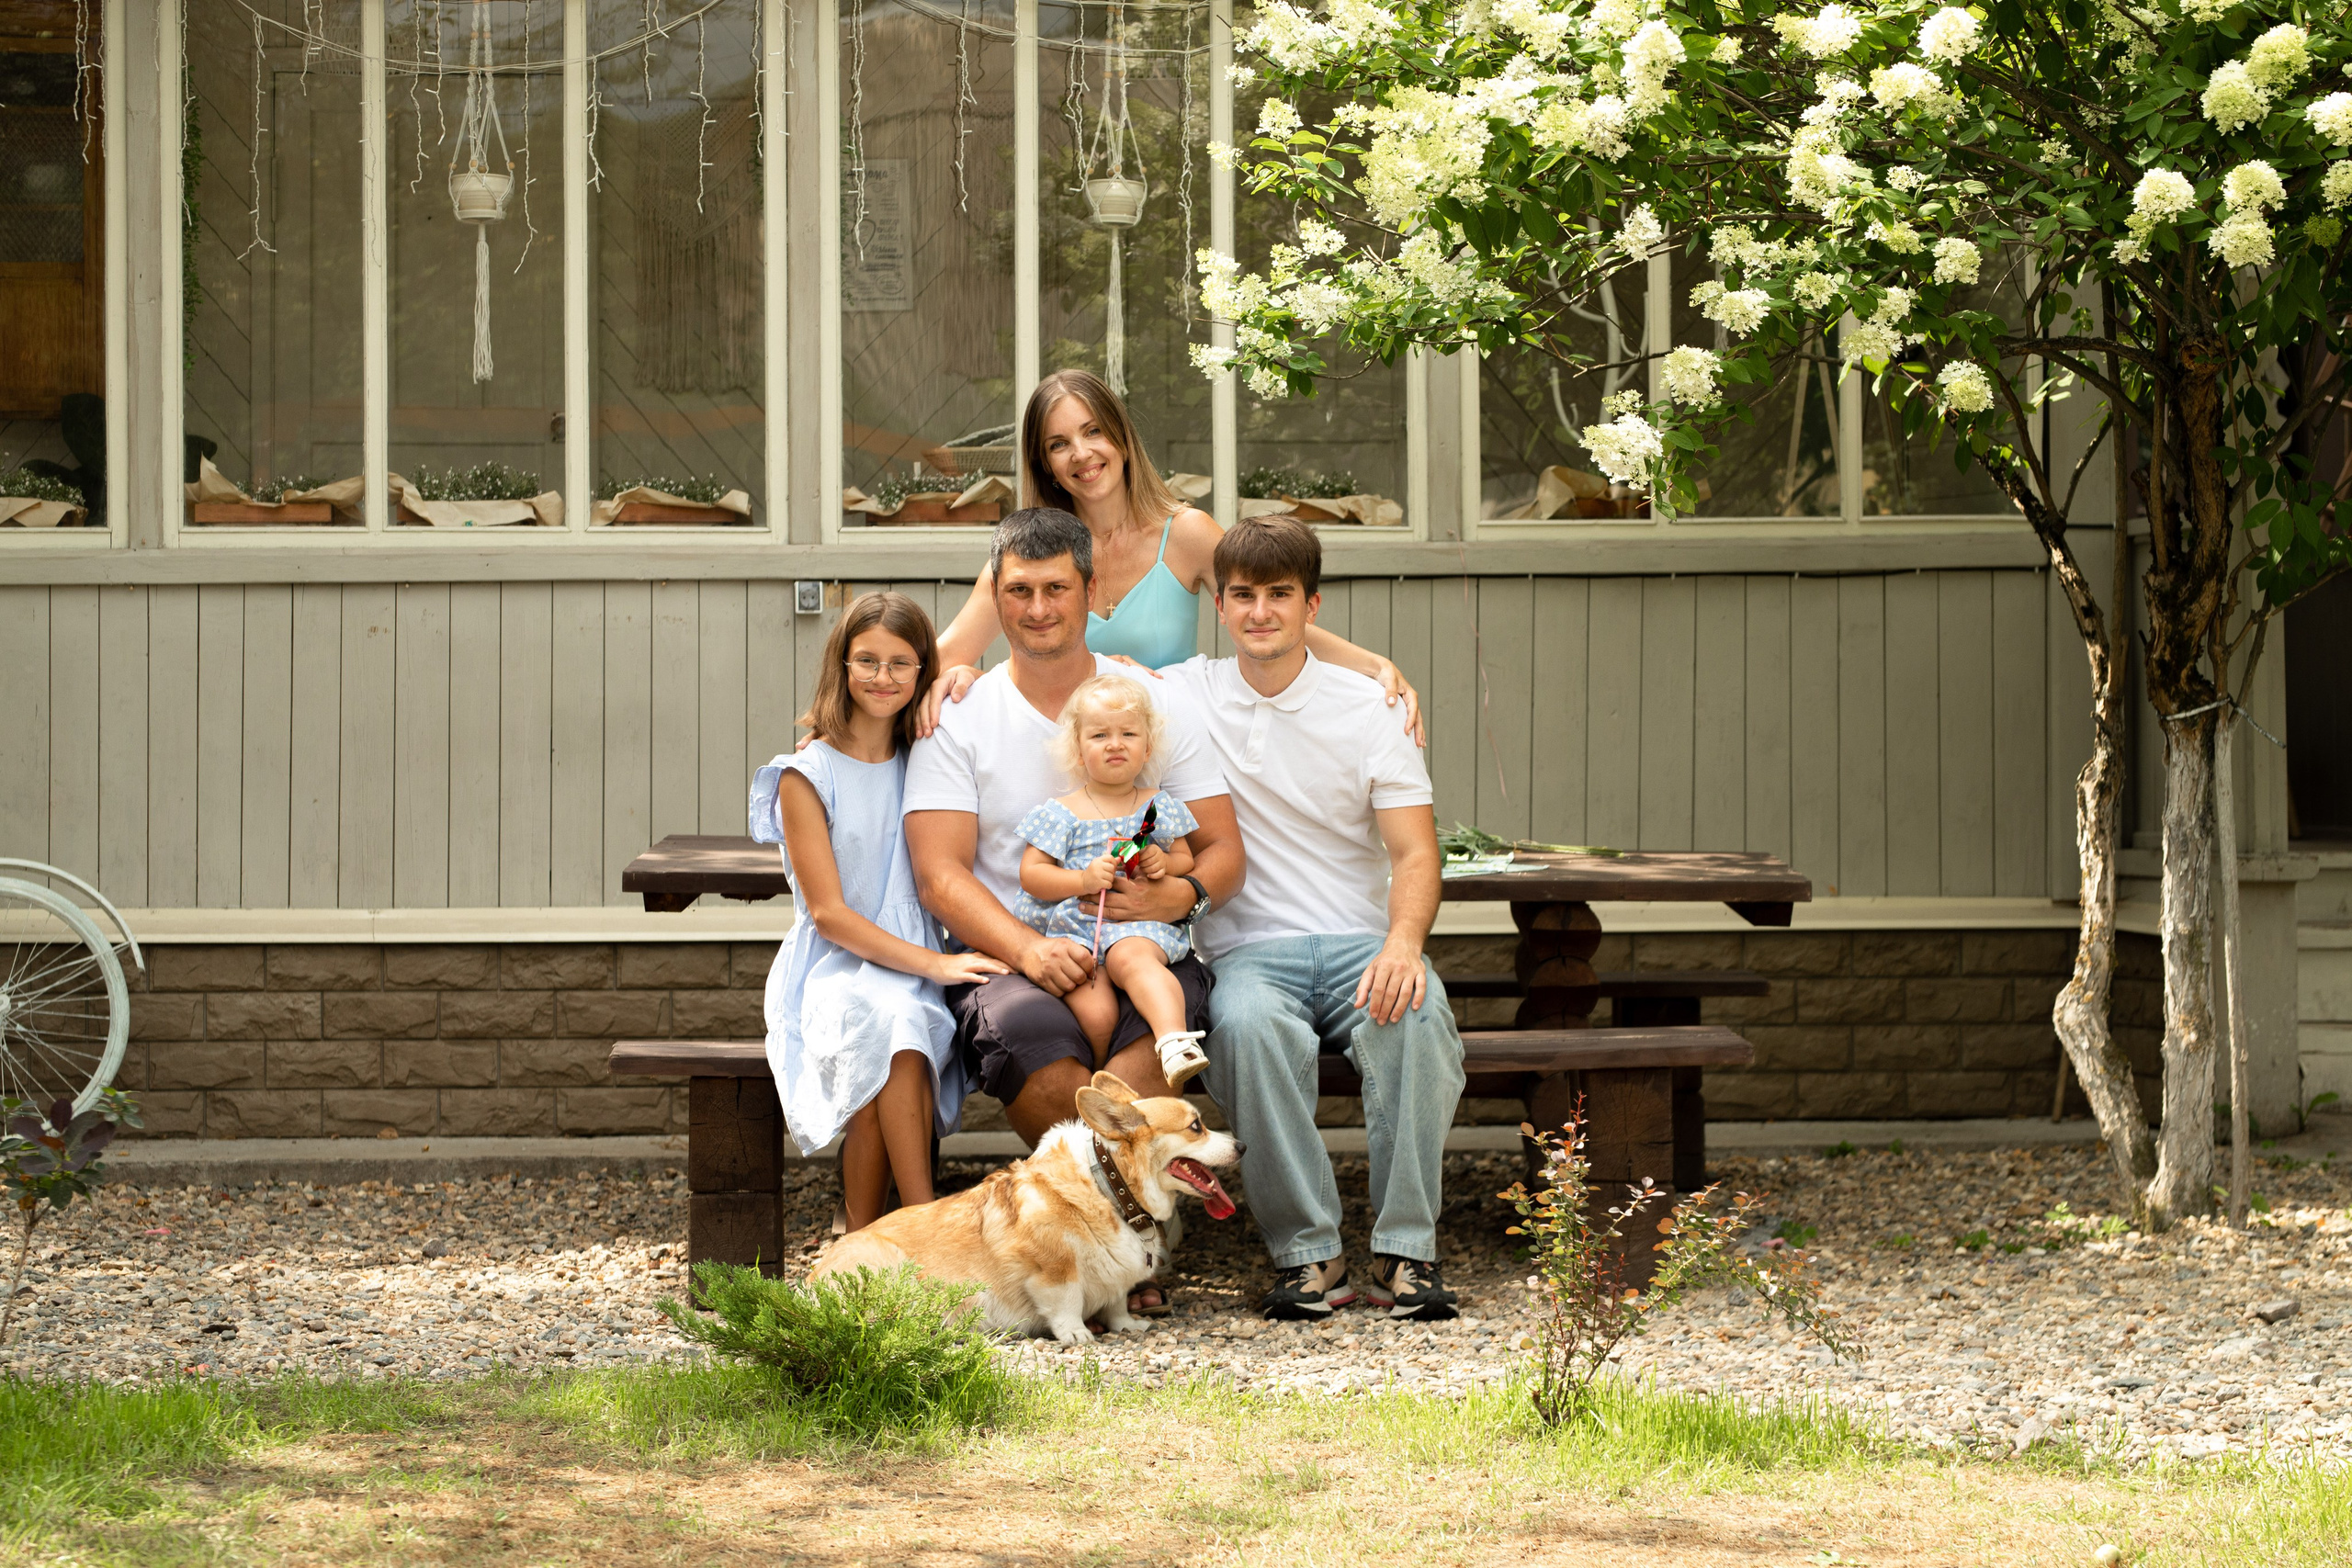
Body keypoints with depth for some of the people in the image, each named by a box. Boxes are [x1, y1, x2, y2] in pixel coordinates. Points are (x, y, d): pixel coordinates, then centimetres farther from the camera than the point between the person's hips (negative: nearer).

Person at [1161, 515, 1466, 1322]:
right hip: (1247, 949, 0)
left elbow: (1415, 852, -1)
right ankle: (1306, 1254, -29)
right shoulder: (1182, 696, 9)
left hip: (1360, 944, 0)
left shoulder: (1368, 707, 6)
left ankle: (1406, 1249, -28)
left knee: (1417, 1014, -35)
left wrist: (1402, 944, -22)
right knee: (1249, 1024, -37)